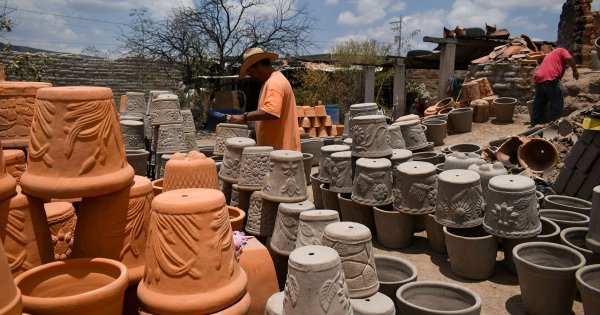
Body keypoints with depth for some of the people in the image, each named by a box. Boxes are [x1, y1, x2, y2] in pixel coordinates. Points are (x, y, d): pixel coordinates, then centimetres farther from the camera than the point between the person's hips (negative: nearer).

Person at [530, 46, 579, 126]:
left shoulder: (549, 55, 38)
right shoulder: (562, 50, 17)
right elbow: (569, 58, -5)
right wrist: (575, 70, 6)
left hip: (538, 79, 7)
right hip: (550, 78, -7)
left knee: (539, 104, 13)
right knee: (557, 103, 0)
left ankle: (535, 125, 16)